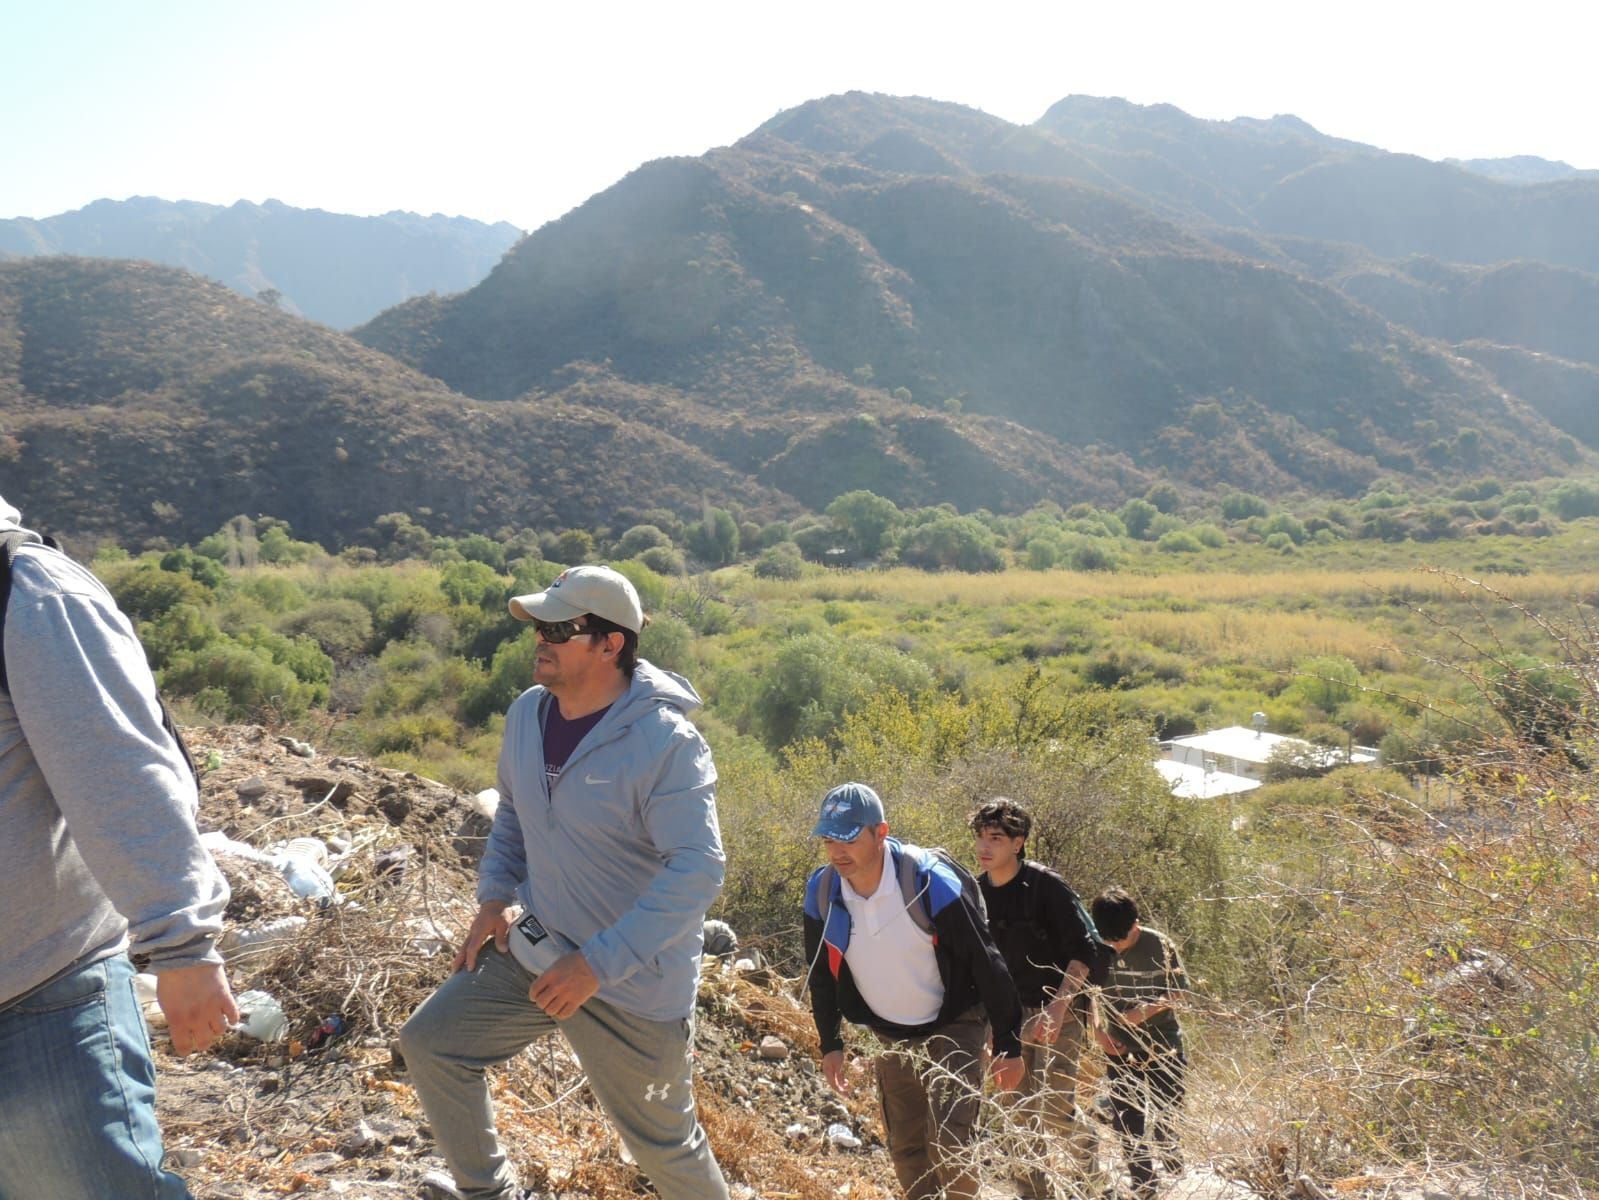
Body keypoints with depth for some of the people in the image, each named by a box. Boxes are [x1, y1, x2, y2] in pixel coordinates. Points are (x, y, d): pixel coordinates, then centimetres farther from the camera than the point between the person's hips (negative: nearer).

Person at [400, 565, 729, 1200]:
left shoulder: (667, 742, -25)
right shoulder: (528, 712, -1)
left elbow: (698, 869, -28)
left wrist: (597, 964, -30)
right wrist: (494, 898, 3)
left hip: (633, 981, -6)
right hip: (535, 948, 7)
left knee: (661, 1138, 8)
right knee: (429, 1043, 5)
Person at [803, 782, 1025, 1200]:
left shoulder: (929, 882, -28)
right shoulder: (821, 892, -14)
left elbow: (986, 963, -19)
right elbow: (822, 974, 5)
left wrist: (1009, 1045, -14)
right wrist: (830, 1045, 8)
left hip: (954, 1027, -5)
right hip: (892, 1037, 5)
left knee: (948, 1142, -14)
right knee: (905, 1148, 11)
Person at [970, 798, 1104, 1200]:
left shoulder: (1046, 886, -16)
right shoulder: (977, 891, 0)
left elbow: (1085, 950, -15)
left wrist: (1057, 1008, -22)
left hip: (1056, 1013, -5)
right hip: (1009, 1015, 5)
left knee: (1056, 1107, -4)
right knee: (1022, 1110, 7)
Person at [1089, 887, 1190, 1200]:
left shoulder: (1159, 945, -12)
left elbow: (1179, 990, -6)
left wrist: (1146, 1011, -19)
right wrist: (1100, 1032, -6)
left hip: (1163, 1044, -2)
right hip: (1120, 1046, 2)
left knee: (1165, 1112, 5)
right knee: (1126, 1119, 2)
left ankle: (1170, 1159, 32)